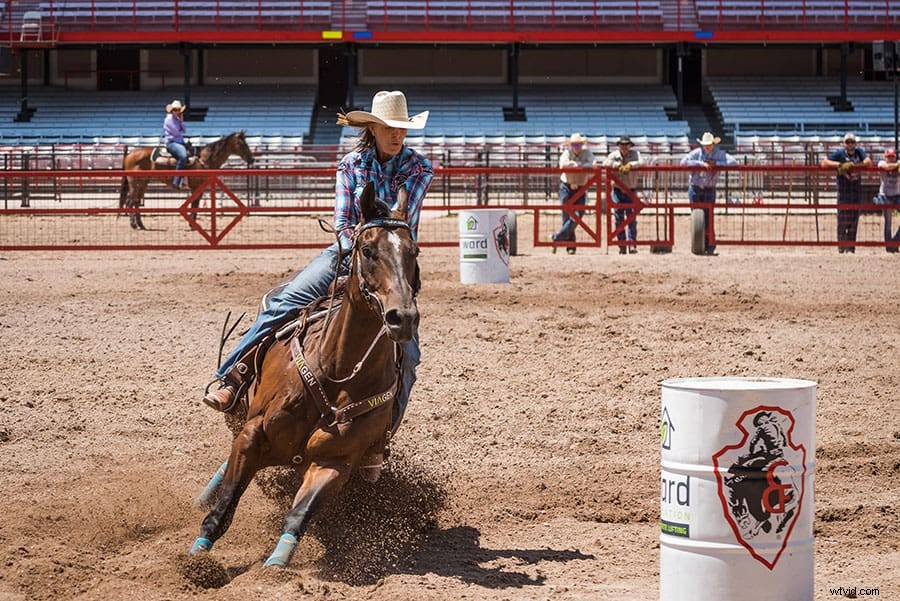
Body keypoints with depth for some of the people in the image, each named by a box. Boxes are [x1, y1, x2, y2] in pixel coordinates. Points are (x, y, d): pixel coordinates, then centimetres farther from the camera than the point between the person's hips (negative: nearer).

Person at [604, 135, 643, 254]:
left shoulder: (635, 154, 0)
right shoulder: (614, 155, 2)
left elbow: (640, 163, -20)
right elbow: (606, 163, -14)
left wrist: (630, 165, -37)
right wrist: (618, 165, -26)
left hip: (630, 191, -1)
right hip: (617, 190, 1)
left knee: (631, 218, -10)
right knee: (619, 219, 2)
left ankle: (632, 244, -15)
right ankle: (622, 247, 6)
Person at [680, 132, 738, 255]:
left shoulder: (719, 154, -4)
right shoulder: (697, 152, -4)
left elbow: (734, 162, -13)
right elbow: (684, 161, -17)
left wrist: (717, 163, -20)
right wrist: (701, 163, -25)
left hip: (709, 190, -1)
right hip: (695, 189, 1)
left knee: (708, 217, -7)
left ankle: (710, 246, -2)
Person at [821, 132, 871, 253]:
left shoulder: (859, 151, 8)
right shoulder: (839, 153, -2)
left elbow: (868, 162, -6)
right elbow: (824, 163, -8)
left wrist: (853, 165, -16)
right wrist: (839, 165, -21)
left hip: (857, 190, 4)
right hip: (843, 191, -4)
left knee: (854, 219, 4)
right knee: (843, 218, -4)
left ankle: (850, 246, 10)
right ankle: (841, 246, 2)